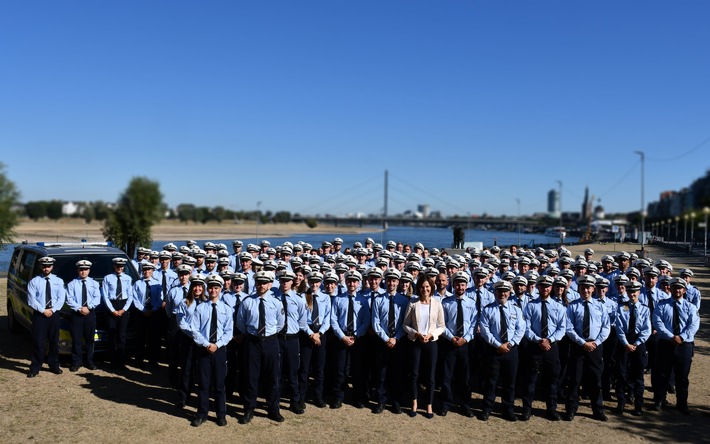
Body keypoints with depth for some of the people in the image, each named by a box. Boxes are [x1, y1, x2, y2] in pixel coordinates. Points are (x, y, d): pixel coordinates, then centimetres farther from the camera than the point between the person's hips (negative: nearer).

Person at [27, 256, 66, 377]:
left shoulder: (58, 281, 7)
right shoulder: (34, 281, 1)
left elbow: (61, 298, 0)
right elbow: (31, 300, -6)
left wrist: (52, 310, -12)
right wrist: (43, 310, -14)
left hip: (54, 314, 2)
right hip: (39, 314, -2)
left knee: (54, 341, 9)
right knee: (38, 342, -3)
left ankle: (54, 365, 19)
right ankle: (35, 368, 3)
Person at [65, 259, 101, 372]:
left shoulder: (94, 283, 8)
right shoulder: (72, 284, 3)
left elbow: (97, 298, -1)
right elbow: (69, 299, -5)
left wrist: (88, 307, -16)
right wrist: (79, 308, -16)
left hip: (90, 313, 2)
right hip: (76, 314, -1)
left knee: (90, 338, 7)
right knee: (76, 339, -1)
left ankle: (89, 361, 15)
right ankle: (76, 362, 7)